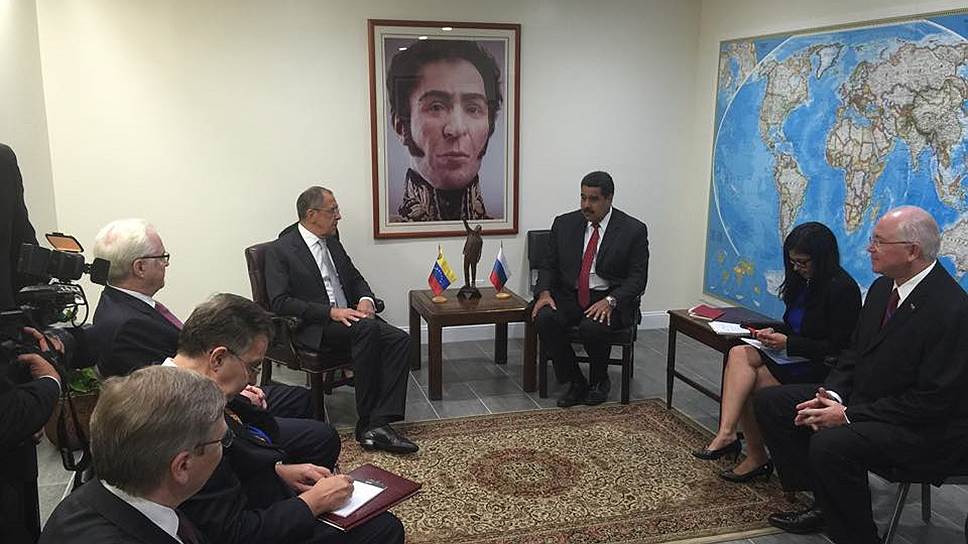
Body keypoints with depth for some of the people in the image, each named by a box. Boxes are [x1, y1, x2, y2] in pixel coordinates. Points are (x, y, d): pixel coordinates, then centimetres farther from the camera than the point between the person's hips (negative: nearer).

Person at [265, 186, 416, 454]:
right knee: (368, 329, -35)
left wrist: (365, 299, 0)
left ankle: (379, 424, -28)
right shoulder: (279, 250, -4)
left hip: (350, 316, 7)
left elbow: (355, 278, 24)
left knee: (400, 339, -20)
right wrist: (331, 312, -21)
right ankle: (366, 423, -27)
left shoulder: (332, 241, 17)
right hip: (314, 327, -7)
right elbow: (280, 303, -12)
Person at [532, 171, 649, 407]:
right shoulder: (564, 224, 6)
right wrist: (544, 292, -10)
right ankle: (576, 382, -8)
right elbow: (549, 265, 10)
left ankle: (599, 381, 0)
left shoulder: (633, 230, -4)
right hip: (570, 295, 4)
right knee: (544, 318, -27)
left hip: (610, 300, -3)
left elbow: (637, 278, -6)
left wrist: (610, 301, -23)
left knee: (591, 327, -34)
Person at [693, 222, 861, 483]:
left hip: (821, 368, -8)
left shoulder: (842, 288, -15)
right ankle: (727, 433, -28)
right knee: (739, 354, -19)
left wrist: (788, 343, -20)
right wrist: (774, 333, -2)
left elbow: (837, 348, -17)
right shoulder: (803, 281, 10)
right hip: (792, 354, 8)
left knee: (744, 382, -21)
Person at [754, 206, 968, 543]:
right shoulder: (883, 287, 4)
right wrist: (830, 396, -7)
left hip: (923, 427, -9)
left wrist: (848, 414, -22)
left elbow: (934, 400, -22)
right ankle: (824, 504, 8)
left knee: (831, 444, -34)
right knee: (769, 402, 1)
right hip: (859, 397, 9)